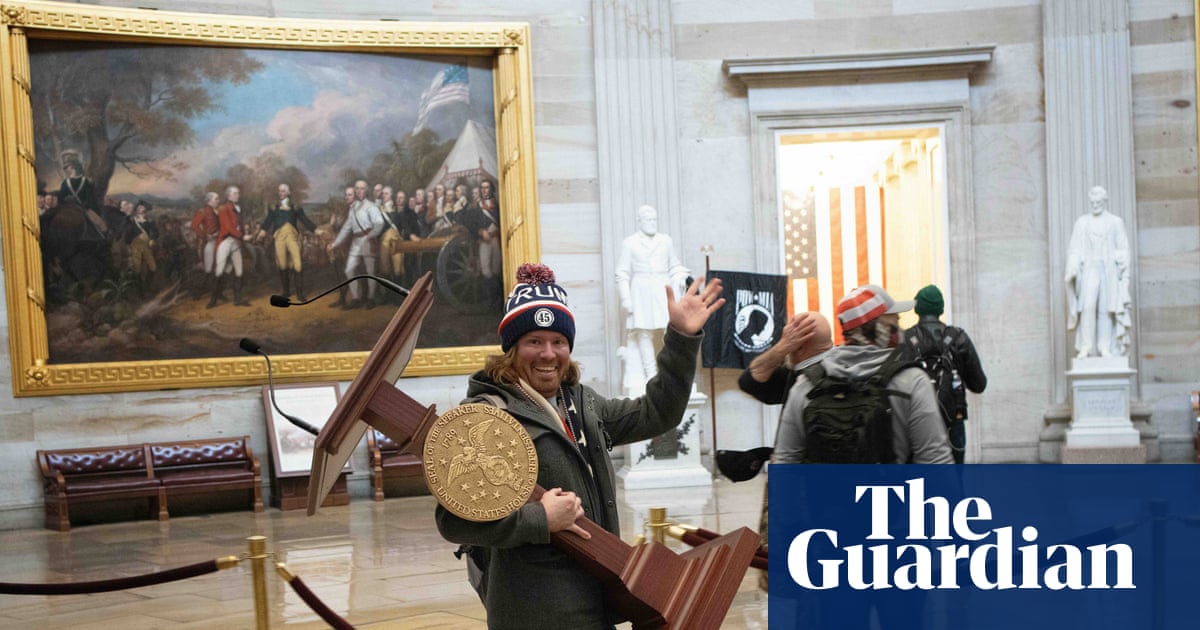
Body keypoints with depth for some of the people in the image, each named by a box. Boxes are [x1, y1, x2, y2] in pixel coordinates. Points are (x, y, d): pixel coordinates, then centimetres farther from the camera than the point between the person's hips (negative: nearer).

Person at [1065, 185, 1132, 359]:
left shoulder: (1116, 222, 9)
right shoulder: (1082, 222, 9)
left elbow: (1123, 249, 7)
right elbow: (1075, 249, 4)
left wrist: (1121, 262, -12)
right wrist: (1072, 269, -11)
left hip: (1109, 270, 1)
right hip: (1089, 269, -1)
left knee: (1106, 309, -3)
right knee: (1088, 306, -15)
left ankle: (1105, 347, 1)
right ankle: (1085, 346, -14)